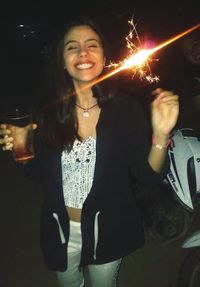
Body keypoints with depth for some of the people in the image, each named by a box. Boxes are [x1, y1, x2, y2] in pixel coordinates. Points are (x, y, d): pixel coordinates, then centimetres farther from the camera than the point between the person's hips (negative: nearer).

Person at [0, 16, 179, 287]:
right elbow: (40, 173, -1)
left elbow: (148, 176, -17)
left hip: (109, 232, -1)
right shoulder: (49, 110, -12)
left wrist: (160, 136, -34)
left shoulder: (126, 107, -16)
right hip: (60, 232, 2)